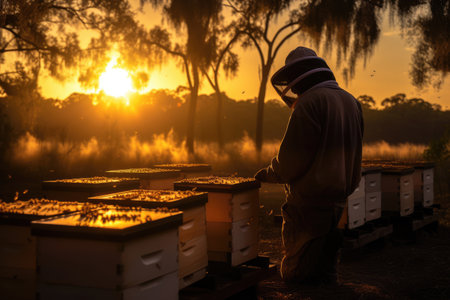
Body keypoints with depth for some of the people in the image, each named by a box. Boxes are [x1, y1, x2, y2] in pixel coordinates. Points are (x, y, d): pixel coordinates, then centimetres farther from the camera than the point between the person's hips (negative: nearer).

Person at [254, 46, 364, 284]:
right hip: (339, 195, 8)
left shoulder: (309, 103, -15)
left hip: (311, 198, -7)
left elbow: (292, 159, -18)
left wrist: (269, 174, 0)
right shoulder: (351, 102, 11)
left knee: (295, 276, 4)